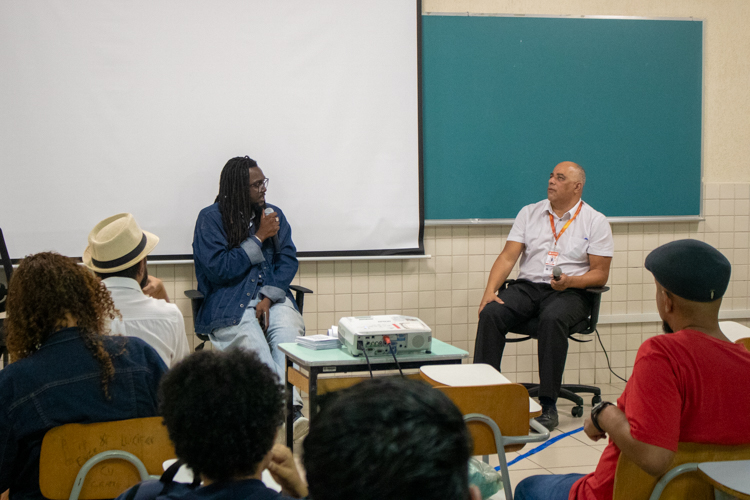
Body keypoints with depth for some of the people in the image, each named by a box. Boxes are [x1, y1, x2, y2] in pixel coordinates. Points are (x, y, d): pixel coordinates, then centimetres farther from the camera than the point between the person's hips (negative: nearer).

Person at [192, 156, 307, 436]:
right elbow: (217, 269, -7)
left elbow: (288, 259, 8)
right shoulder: (211, 218, 2)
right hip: (229, 301, -3)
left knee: (288, 332, -32)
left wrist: (269, 297, -9)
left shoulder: (274, 214, 17)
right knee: (250, 339, -36)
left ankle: (292, 413, -48)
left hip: (271, 296, 3)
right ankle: (290, 408, -45)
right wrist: (259, 238, -4)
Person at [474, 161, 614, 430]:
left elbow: (600, 274, 0)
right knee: (490, 313, -26)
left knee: (552, 318, -38)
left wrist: (570, 281, -20)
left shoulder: (595, 222, 4)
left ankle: (548, 405, -32)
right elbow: (507, 257, 6)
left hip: (570, 292, -3)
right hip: (527, 286, 3)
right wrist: (490, 290, -10)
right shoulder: (530, 213, 13)